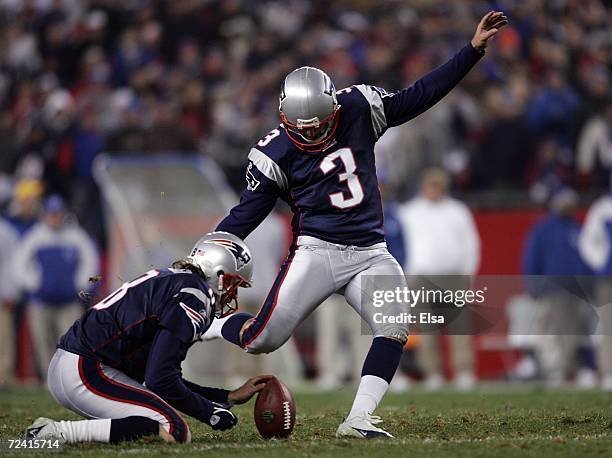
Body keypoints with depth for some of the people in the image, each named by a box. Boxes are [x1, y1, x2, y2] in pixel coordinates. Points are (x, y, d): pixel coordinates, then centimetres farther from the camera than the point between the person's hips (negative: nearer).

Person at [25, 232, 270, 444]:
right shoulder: (193, 297, -10)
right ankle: (56, 433, -21)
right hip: (84, 373, -11)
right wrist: (210, 413, -2)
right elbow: (161, 380, -15)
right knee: (174, 431, -17)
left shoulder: (172, 280, 22)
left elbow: (167, 378, 24)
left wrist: (232, 397, 25)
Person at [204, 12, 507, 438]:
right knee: (263, 339, -11)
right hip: (317, 250, -3)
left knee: (394, 329, -18)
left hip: (370, 254, 3)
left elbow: (420, 96, 3)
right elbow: (246, 215, -2)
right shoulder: (274, 155, -8)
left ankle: (357, 421, -15)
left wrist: (474, 49, -2)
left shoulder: (358, 109, -2)